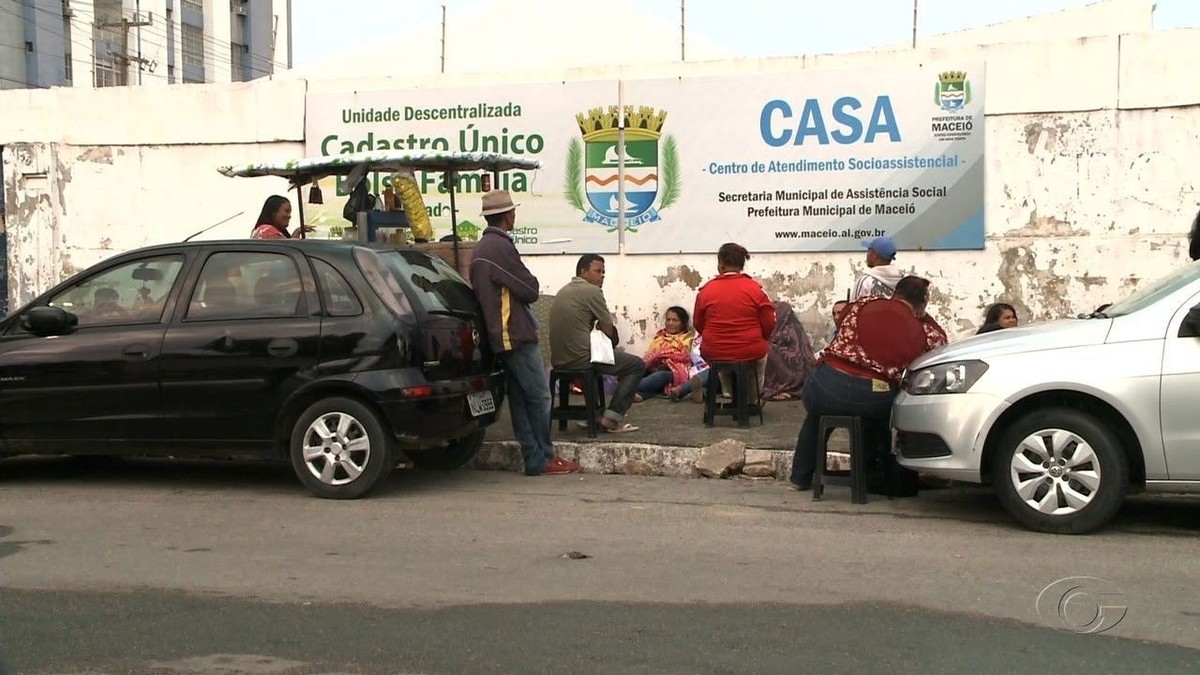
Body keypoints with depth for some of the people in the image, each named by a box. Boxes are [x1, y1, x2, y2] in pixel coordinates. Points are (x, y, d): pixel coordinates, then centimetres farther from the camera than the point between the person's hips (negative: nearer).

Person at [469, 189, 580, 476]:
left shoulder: (481, 248, 17)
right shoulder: (500, 246, -15)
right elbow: (531, 289, -14)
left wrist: (520, 292, 10)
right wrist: (531, 288, 7)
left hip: (500, 335, 10)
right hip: (515, 333, -10)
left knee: (520, 398, 9)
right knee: (539, 396, -5)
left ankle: (534, 458, 12)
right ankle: (543, 459, -1)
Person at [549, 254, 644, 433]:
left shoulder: (563, 291, 17)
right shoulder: (592, 291, -9)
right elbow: (608, 331, -6)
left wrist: (598, 326, 16)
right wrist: (601, 326, 14)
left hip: (559, 359, 9)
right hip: (580, 357, -9)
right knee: (637, 365, 3)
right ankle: (612, 418, -4)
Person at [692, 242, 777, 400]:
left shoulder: (705, 290, -5)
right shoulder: (755, 288, -8)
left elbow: (698, 325, 5)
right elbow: (769, 325, -4)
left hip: (715, 354, 1)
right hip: (750, 353, -1)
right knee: (762, 350, 35)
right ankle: (754, 397, 46)